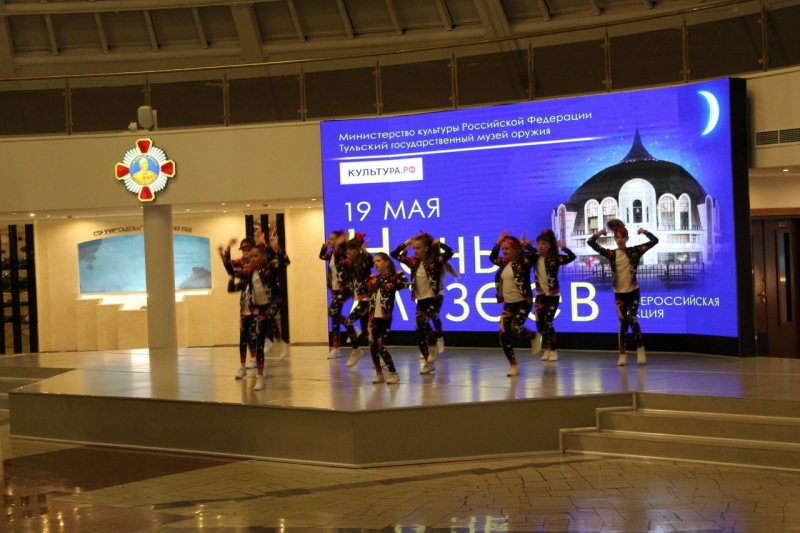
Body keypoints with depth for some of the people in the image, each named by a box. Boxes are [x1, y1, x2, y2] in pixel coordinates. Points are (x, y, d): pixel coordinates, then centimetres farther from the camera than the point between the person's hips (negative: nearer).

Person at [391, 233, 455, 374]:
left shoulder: (434, 261, -8)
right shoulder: (414, 262, 5)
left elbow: (450, 252, -23)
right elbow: (394, 254, 10)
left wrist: (439, 243, -14)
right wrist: (406, 243, 4)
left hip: (433, 300, -6)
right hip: (420, 301, 6)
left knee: (423, 322, -27)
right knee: (420, 334, 7)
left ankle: (434, 346, -5)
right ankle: (429, 364, 20)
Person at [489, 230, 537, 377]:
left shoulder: (523, 262, -8)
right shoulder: (505, 262, 10)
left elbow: (533, 253, -23)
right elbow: (492, 257, 26)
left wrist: (524, 244, -9)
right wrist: (498, 242, 17)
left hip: (523, 302, -7)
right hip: (508, 303, 7)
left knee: (515, 329, -24)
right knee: (503, 335, -2)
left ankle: (534, 337, 11)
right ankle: (514, 366, 9)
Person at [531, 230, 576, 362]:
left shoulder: (555, 258, -12)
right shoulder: (535, 258, 0)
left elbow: (572, 257, -21)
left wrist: (563, 247, -29)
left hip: (553, 294, -4)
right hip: (540, 294, 4)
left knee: (548, 323, -7)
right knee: (539, 322, 0)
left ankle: (553, 351, 4)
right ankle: (546, 350, 13)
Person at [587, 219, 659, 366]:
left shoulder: (634, 251, -3)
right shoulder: (610, 254, 1)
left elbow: (654, 241, -5)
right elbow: (591, 243, 0)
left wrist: (644, 232, -14)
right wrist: (598, 234, -12)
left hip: (633, 291, -2)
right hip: (619, 293, 2)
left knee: (632, 319, -13)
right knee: (623, 323, 2)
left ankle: (640, 349, 5)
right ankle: (622, 355, 7)